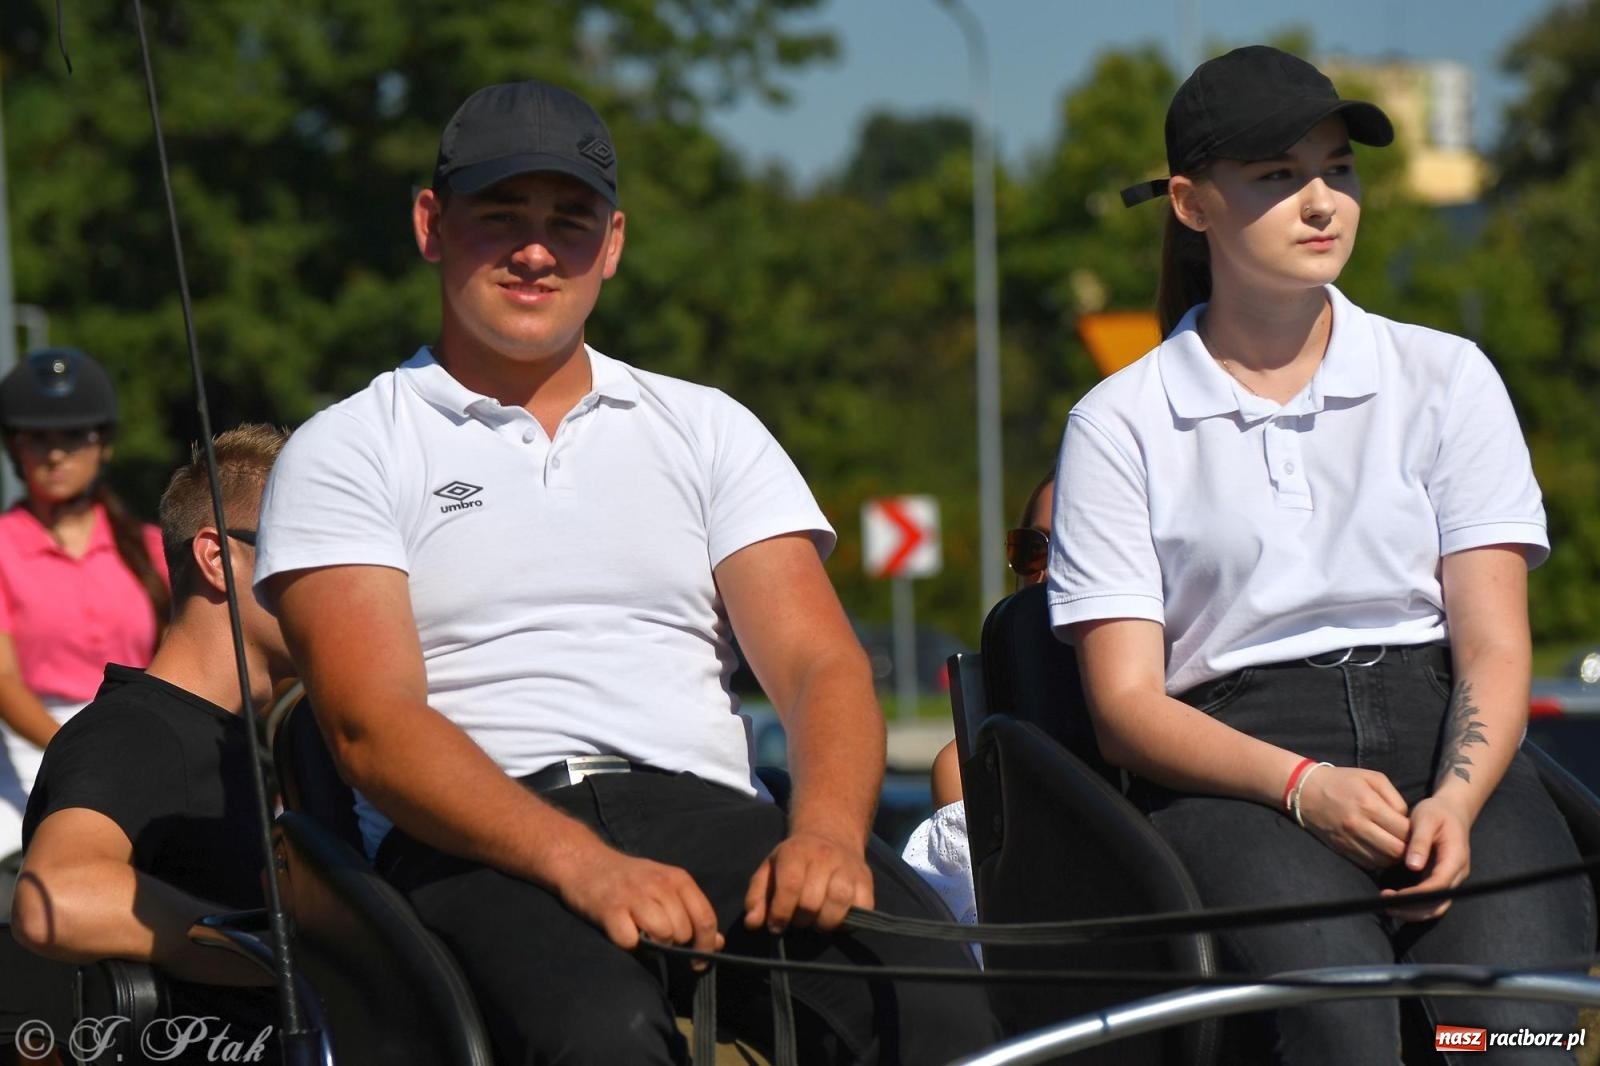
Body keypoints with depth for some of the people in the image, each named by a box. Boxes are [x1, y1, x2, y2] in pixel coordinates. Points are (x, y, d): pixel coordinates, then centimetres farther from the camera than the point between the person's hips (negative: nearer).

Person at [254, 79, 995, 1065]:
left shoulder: (710, 431, 22)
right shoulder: (345, 454, 11)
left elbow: (821, 664, 9)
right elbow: (374, 729, -4)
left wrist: (827, 832, -15)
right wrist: (584, 865, -21)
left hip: (706, 814, 3)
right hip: (477, 845, -3)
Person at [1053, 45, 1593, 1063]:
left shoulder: (1446, 379, 15)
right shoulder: (1121, 425, 11)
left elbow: (1494, 646, 7)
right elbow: (1127, 702, 3)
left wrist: (1453, 805, -15)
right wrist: (1301, 785, -15)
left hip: (1447, 741, 2)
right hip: (1239, 775, -2)